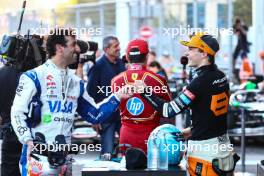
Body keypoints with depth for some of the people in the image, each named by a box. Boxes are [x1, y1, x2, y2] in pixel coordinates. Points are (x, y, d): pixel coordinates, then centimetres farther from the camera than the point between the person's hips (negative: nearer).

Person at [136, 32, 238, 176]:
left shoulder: (201, 81, -18)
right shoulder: (221, 77, 5)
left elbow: (169, 110, -17)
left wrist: (145, 92, -8)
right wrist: (193, 129, 21)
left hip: (204, 149, -8)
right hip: (222, 143, 8)